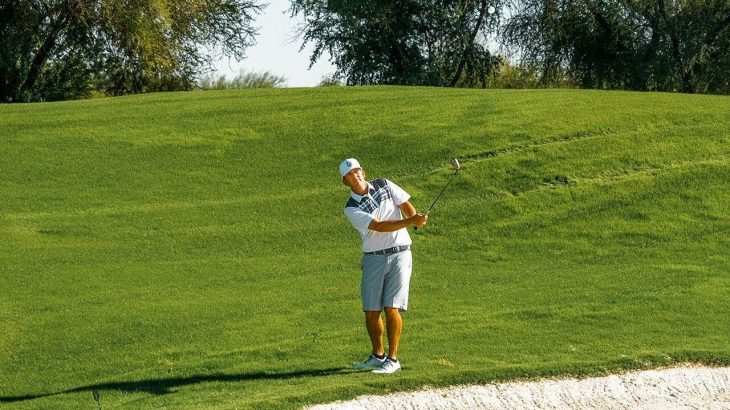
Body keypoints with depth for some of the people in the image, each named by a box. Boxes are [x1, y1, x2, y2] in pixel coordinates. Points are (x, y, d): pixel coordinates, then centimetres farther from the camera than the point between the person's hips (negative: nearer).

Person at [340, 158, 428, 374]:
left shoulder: (384, 185, 4)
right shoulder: (351, 208, -5)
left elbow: (405, 204, 6)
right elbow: (379, 226, -16)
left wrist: (416, 217, -18)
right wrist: (411, 221, -26)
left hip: (399, 253, -1)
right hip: (373, 258, 1)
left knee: (391, 308, -9)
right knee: (371, 311, 2)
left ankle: (392, 359, -3)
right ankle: (378, 355, 21)